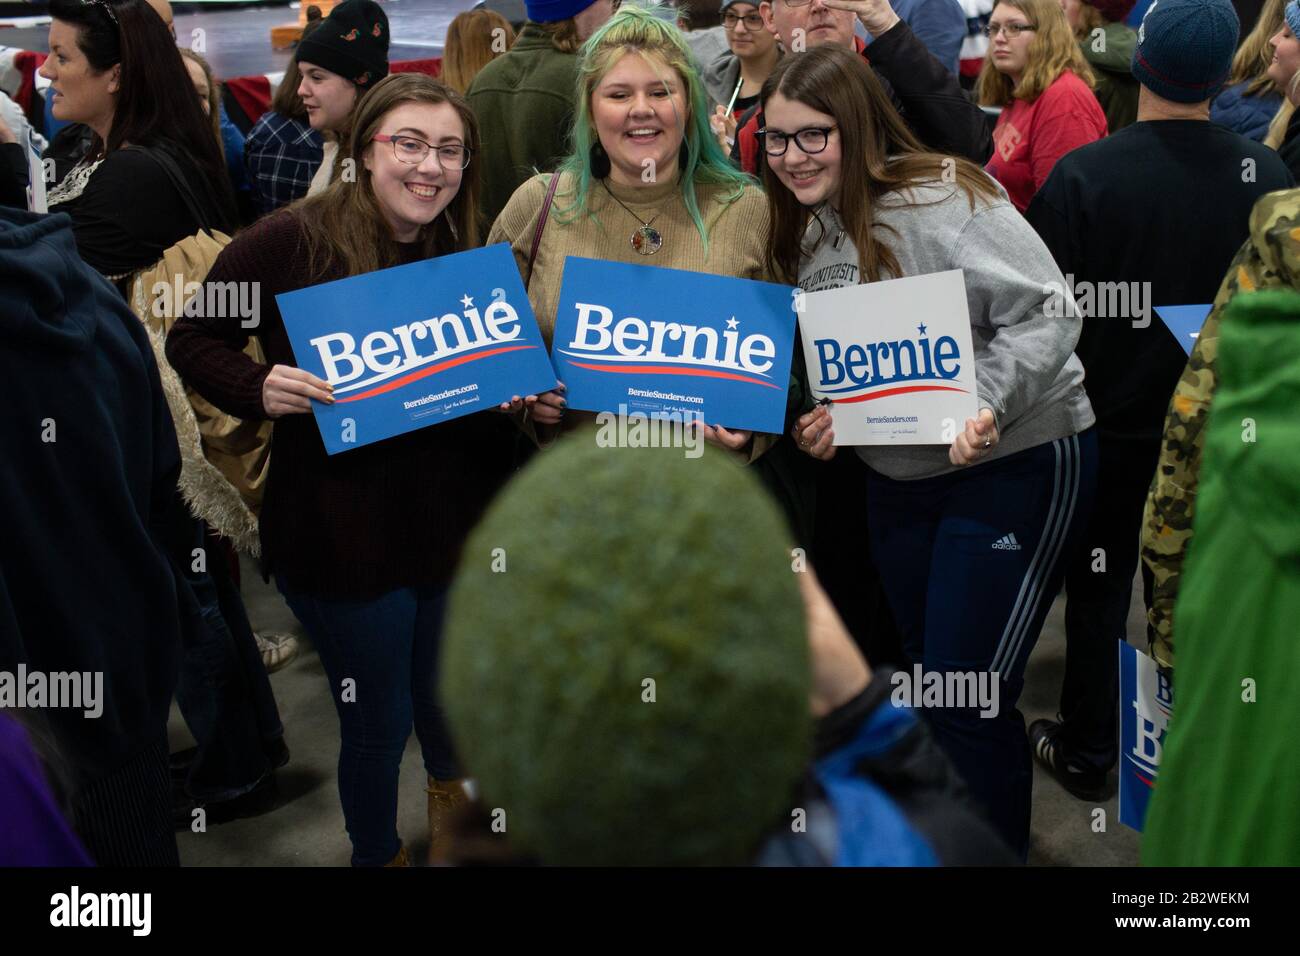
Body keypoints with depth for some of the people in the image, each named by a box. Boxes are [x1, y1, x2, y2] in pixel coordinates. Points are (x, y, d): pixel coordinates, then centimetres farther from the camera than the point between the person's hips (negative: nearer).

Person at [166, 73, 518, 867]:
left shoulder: (473, 254, 3)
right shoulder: (293, 241, -13)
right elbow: (193, 341, -6)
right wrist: (259, 389, -25)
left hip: (456, 524, 5)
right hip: (344, 532, -4)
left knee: (451, 706, 24)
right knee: (378, 727, 10)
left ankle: (453, 800, 57)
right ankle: (378, 851, 40)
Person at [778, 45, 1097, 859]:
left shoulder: (944, 199, -20)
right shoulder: (806, 232, 5)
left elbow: (1044, 315, -21)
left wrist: (988, 407, -33)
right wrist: (826, 420, -4)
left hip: (1017, 465, -8)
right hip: (897, 477, 8)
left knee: (969, 696, -6)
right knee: (928, 675, 18)